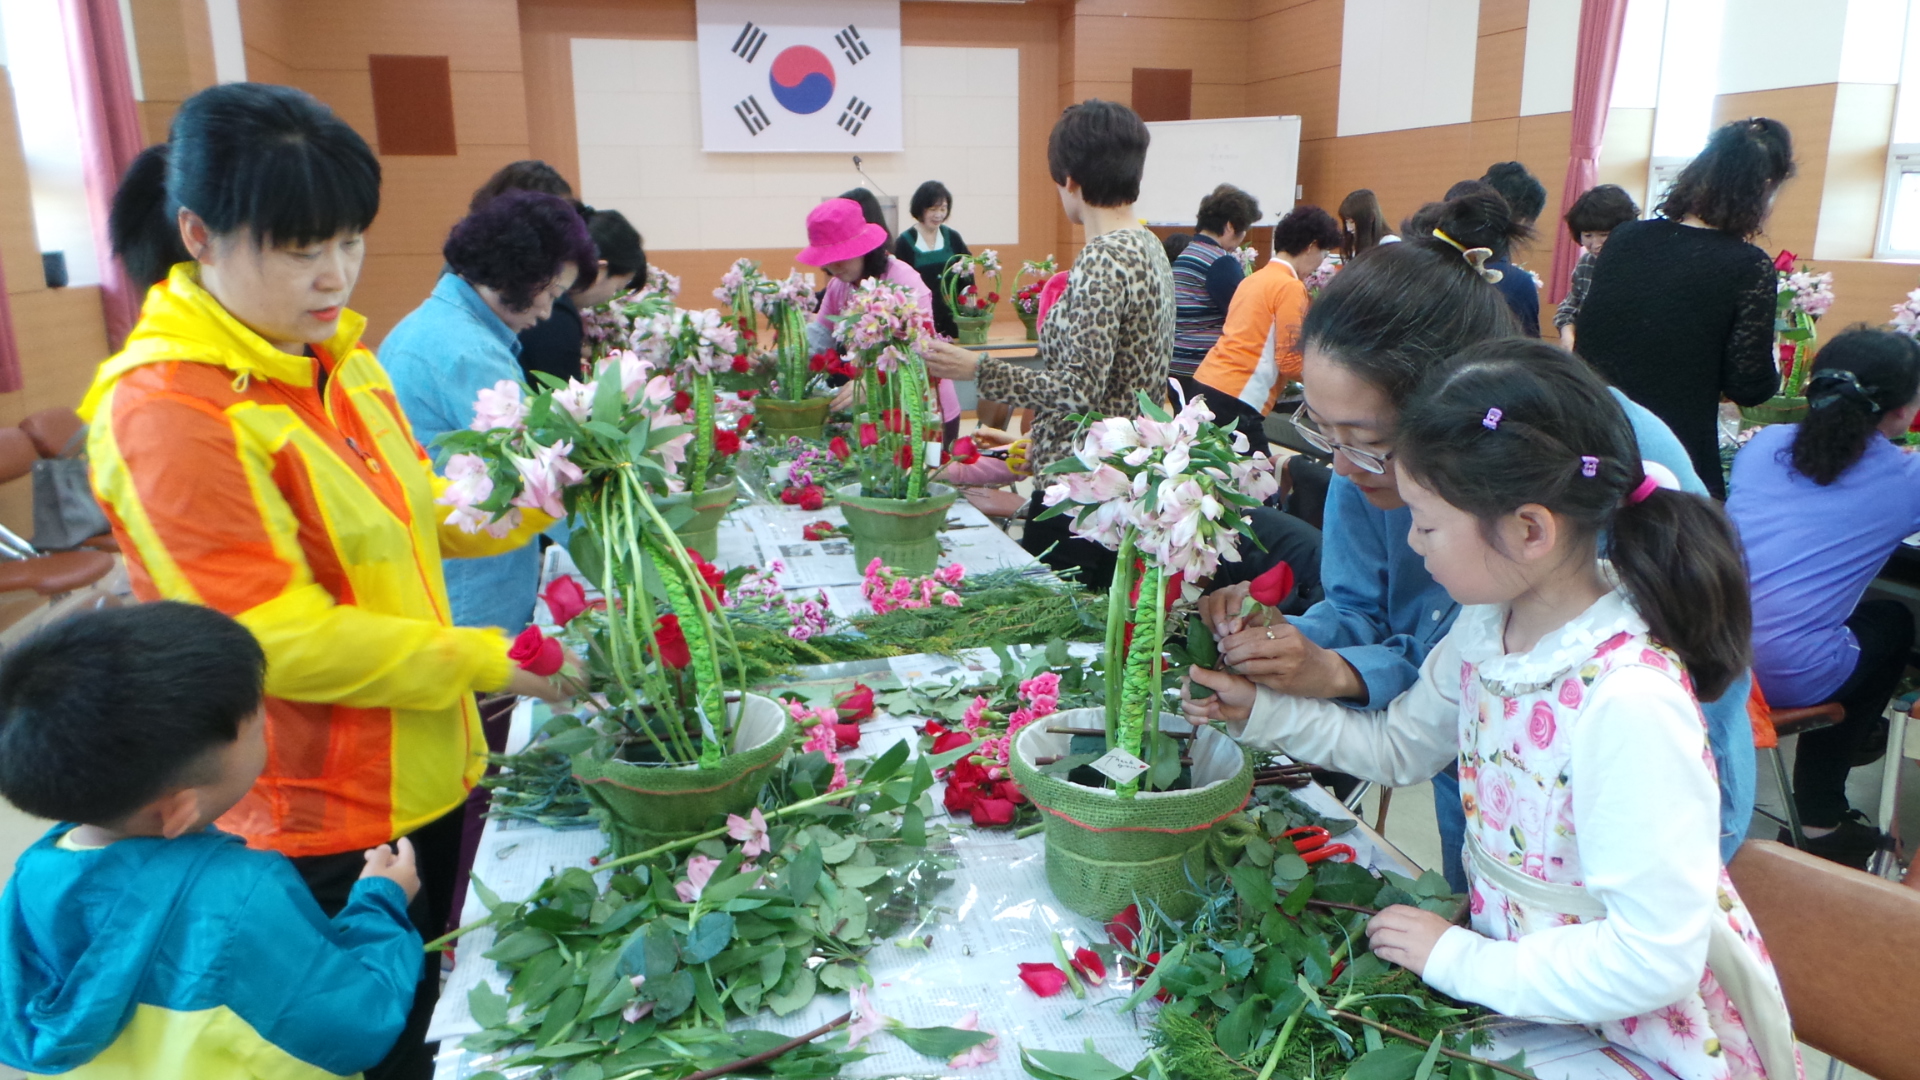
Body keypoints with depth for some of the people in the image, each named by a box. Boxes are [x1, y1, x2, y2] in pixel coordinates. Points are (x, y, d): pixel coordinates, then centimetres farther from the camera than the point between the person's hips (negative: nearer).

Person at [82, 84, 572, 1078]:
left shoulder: (335, 356, 3)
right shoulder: (165, 410, -21)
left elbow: (415, 512, 12)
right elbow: (278, 638, -23)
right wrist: (485, 661, -20)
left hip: (425, 777, 7)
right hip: (314, 826, -7)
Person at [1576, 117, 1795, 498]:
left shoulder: (1626, 237, 3)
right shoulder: (1748, 267, -10)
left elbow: (1584, 337, 9)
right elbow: (1749, 387, -8)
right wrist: (1772, 375, 13)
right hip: (1679, 455, -4)